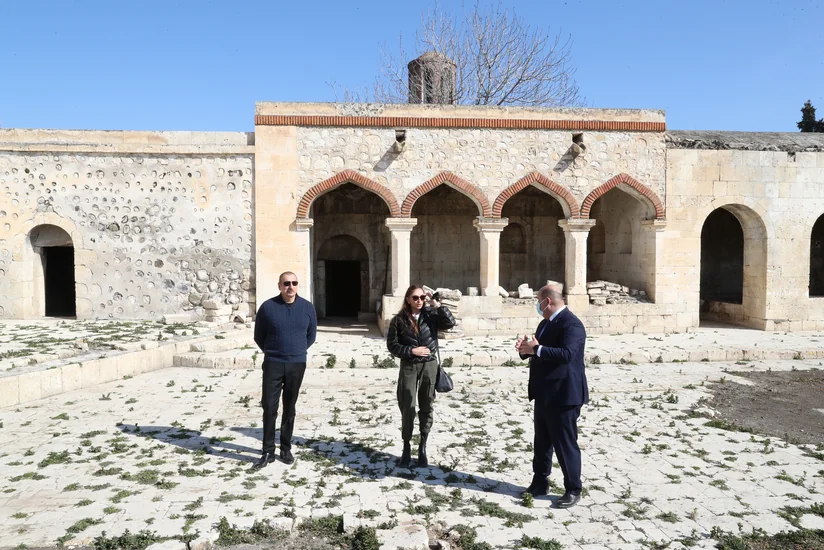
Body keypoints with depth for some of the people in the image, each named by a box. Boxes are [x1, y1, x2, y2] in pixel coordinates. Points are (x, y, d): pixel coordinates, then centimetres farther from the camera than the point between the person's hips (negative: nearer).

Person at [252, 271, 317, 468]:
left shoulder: (307, 307, -1)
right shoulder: (268, 307, -5)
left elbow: (311, 334, 12)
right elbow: (259, 336, 6)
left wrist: (297, 351, 10)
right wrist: (272, 352, 10)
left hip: (297, 365, 1)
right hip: (273, 364, -1)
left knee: (289, 409, 10)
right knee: (269, 408, 0)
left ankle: (286, 449, 21)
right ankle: (268, 451, 11)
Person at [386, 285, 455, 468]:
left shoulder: (431, 315, 0)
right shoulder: (399, 320, -2)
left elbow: (450, 323, -14)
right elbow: (392, 345, -2)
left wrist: (436, 304, -13)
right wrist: (412, 351, -13)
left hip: (429, 365, 1)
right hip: (409, 367, -1)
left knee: (426, 408, 8)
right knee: (408, 409, -2)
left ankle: (423, 448, 20)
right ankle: (406, 449, 13)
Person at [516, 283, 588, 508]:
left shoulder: (571, 324, -18)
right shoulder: (546, 323, 13)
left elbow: (567, 354, -32)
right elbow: (539, 350, 18)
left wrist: (537, 349, -28)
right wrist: (526, 348, -3)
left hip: (563, 395, -10)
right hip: (544, 394, 10)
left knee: (565, 444, 1)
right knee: (542, 442, 18)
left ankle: (573, 490, 15)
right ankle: (539, 483, 30)